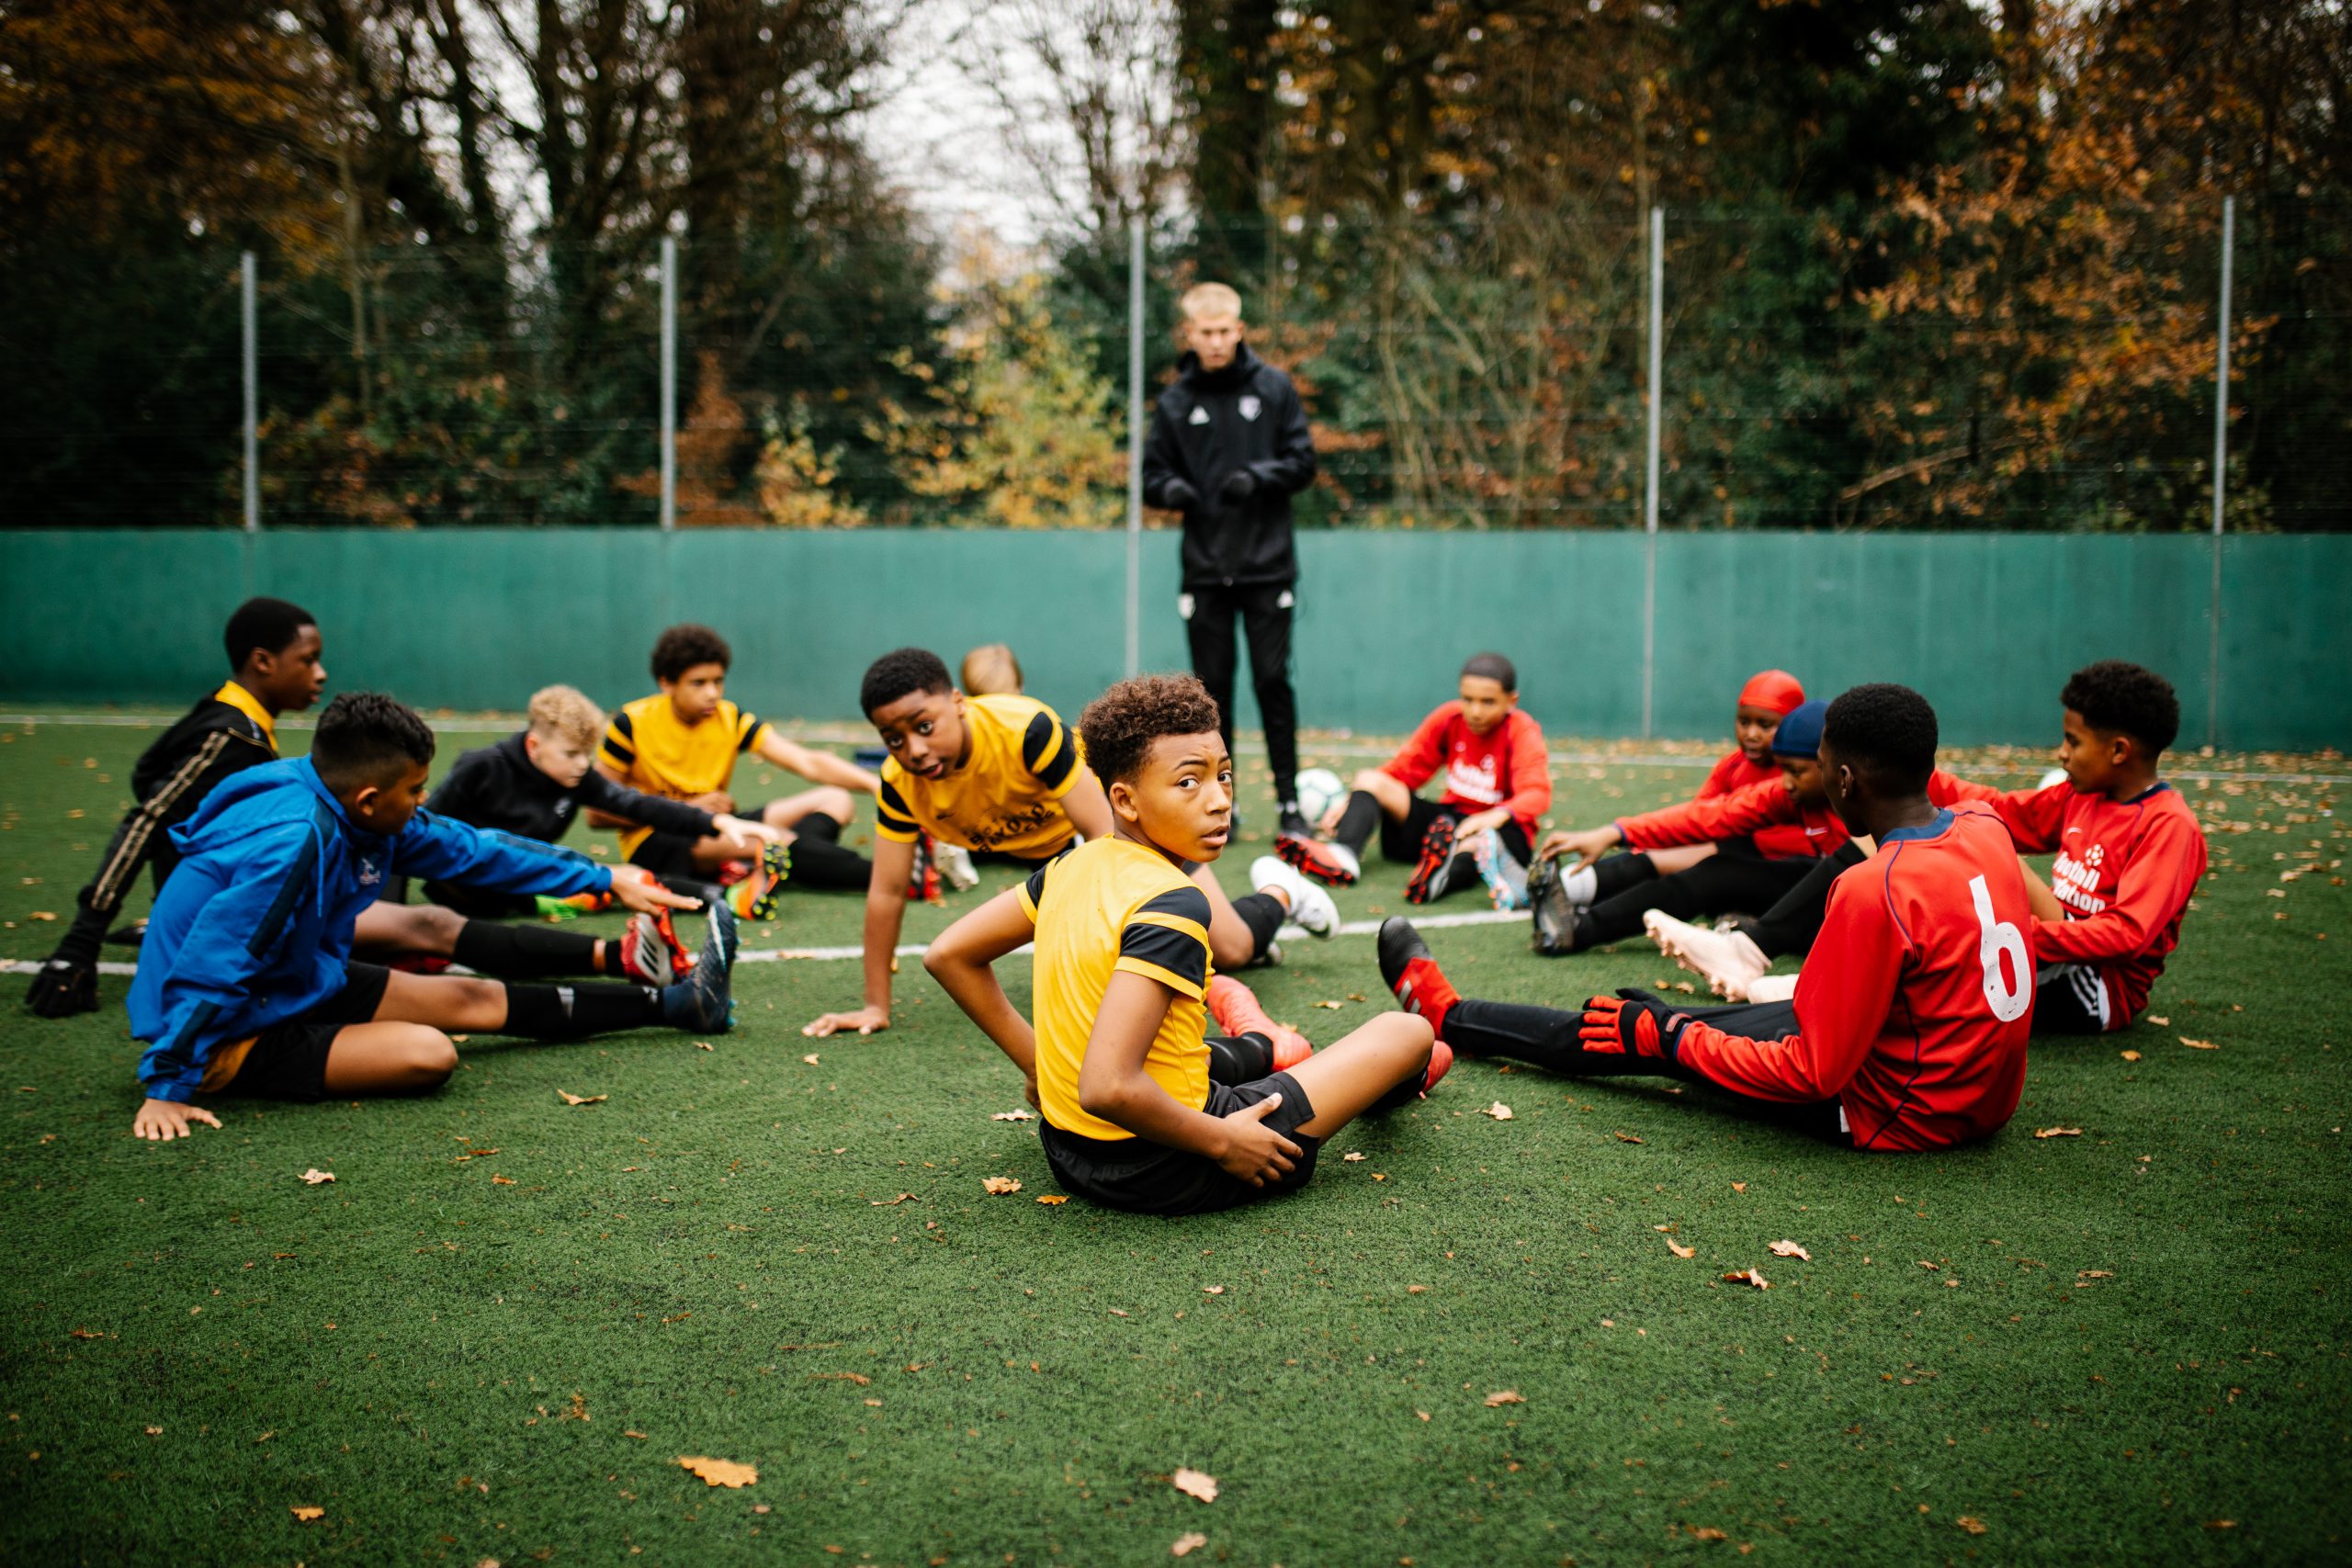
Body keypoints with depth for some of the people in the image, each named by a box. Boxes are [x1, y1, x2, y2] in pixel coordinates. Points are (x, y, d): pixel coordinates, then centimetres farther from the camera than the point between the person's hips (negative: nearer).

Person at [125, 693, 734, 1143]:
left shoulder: (357, 814, -6)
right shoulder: (291, 839, -35)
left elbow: (474, 850, 5)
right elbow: (209, 965, -34)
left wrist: (604, 879, 10)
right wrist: (165, 1088, -31)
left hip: (298, 983, 9)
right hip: (230, 1034, -9)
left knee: (476, 1000, 10)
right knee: (428, 1054, -26)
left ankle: (677, 1002, 15)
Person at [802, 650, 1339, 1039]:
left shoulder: (1026, 729, -39)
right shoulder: (900, 783, -24)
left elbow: (1106, 836, -35)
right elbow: (886, 893, -17)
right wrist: (876, 1007, -17)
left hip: (1125, 821, -5)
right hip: (1046, 856, 5)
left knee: (1232, 950, -8)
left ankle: (1278, 892, 26)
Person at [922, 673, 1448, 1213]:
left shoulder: (1075, 865, -1)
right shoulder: (1172, 905, -25)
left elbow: (949, 955, 8)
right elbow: (1107, 1087, -34)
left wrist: (1041, 1061, 13)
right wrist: (1222, 1142, -20)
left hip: (1067, 1150, 8)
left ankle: (1261, 1051, 67)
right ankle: (1387, 1082, 43)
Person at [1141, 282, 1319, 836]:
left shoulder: (1274, 388, 2)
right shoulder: (1175, 401, 6)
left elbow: (1303, 462, 1)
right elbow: (1153, 472, 8)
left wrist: (1258, 477, -17)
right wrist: (1170, 488, -14)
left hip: (1268, 566, -1)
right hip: (1204, 568, 2)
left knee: (1273, 680, -1)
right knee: (1212, 686, 6)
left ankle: (1289, 801, 8)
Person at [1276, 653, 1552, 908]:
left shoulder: (1522, 732, -12)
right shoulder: (1449, 718, 1)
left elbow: (1536, 793, -27)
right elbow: (1404, 769, 5)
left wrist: (1496, 816, -48)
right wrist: (1350, 803, -9)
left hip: (1498, 828, -5)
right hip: (1449, 819, 5)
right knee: (1369, 779, -12)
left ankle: (1443, 876, -77)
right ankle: (1343, 856, -41)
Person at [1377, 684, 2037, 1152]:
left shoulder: (1875, 891, -29)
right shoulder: (1986, 826, -4)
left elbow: (1815, 1073, -23)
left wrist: (1672, 1037, -12)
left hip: (1900, 1114, -8)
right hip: (1989, 1096, 8)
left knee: (1648, 1034, 7)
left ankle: (1446, 1016, 24)